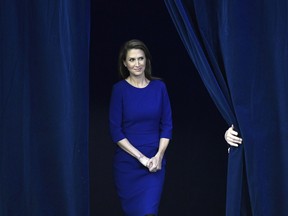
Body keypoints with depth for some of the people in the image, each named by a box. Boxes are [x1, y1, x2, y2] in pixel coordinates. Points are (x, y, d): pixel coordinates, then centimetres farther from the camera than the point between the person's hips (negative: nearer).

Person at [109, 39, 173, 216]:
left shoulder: (159, 87, 1)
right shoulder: (120, 89, -5)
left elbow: (167, 125, 3)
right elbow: (116, 131, -8)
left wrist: (158, 156, -10)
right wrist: (141, 157, -14)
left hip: (155, 162, 1)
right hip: (127, 163, -1)